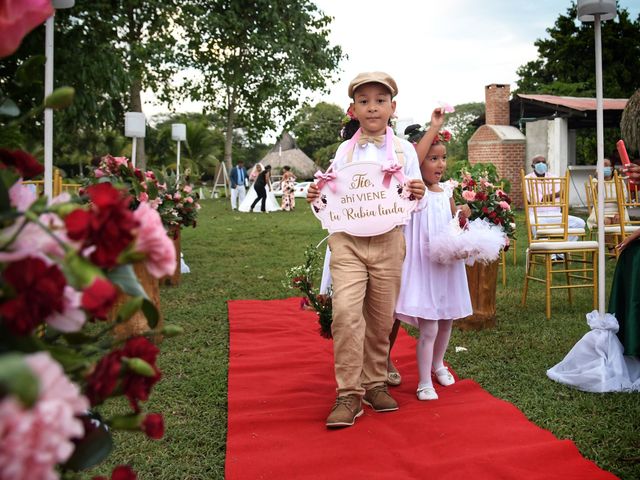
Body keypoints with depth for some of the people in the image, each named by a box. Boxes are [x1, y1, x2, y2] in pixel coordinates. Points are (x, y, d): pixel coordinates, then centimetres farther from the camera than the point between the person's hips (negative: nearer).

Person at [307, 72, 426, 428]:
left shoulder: (404, 149, 6)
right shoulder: (344, 151, 8)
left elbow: (415, 203, 5)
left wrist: (417, 195, -17)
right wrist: (317, 198, -9)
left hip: (389, 241, 1)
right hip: (348, 239, 0)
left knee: (381, 318, 8)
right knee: (346, 311, -16)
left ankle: (375, 383, 27)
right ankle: (349, 395, -6)